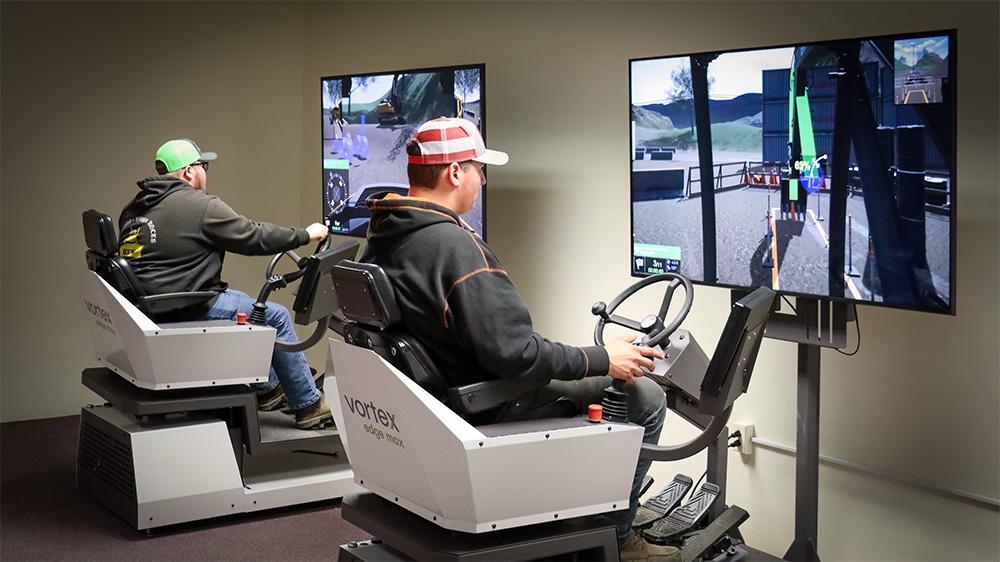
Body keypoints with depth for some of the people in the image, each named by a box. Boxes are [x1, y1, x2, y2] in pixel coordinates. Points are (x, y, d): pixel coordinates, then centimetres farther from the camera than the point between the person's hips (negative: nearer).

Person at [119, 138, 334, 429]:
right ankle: (309, 407, 9)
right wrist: (306, 234, 4)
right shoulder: (200, 206, -13)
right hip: (187, 309, -10)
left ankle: (268, 389, 36)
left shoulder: (134, 209, 13)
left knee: (247, 304, 29)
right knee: (276, 316, 2)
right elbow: (254, 238, -9)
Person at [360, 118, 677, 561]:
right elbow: (515, 354, -31)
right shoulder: (455, 246, -28)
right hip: (490, 407, -10)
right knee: (645, 398, -1)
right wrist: (601, 359, -17)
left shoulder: (380, 238, 1)